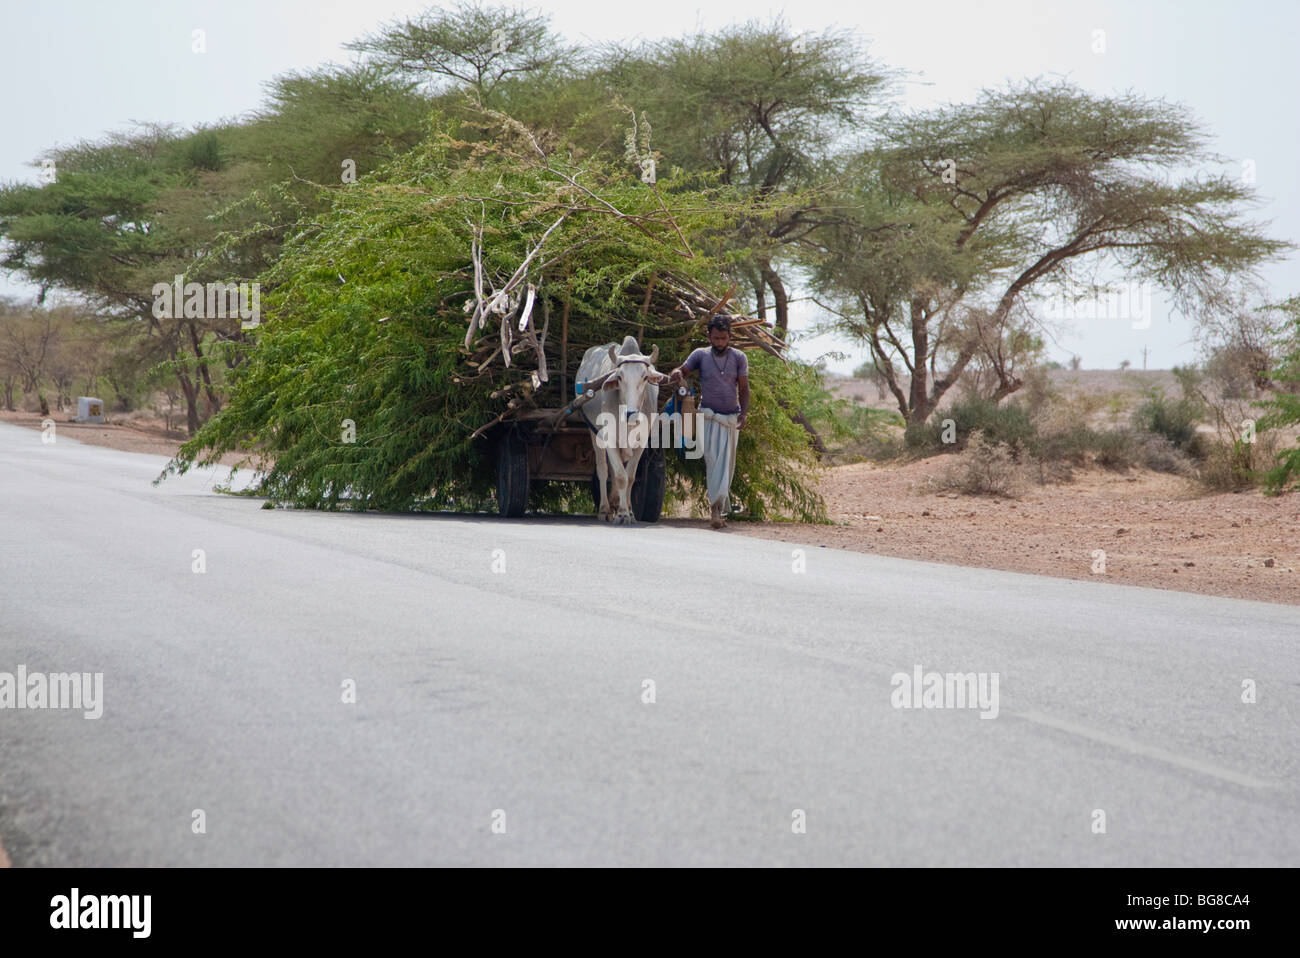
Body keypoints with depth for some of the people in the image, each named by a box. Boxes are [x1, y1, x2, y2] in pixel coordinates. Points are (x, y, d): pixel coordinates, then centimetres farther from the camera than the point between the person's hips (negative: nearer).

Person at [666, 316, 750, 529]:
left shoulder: (739, 358, 2)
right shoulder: (700, 355, 1)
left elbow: (744, 389, 1)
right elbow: (682, 370, 1)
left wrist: (743, 413, -12)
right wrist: (676, 374, -25)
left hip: (731, 418, 2)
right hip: (709, 417, -2)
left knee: (727, 464, 4)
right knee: (713, 460, -15)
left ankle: (718, 510, 14)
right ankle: (719, 507, -18)